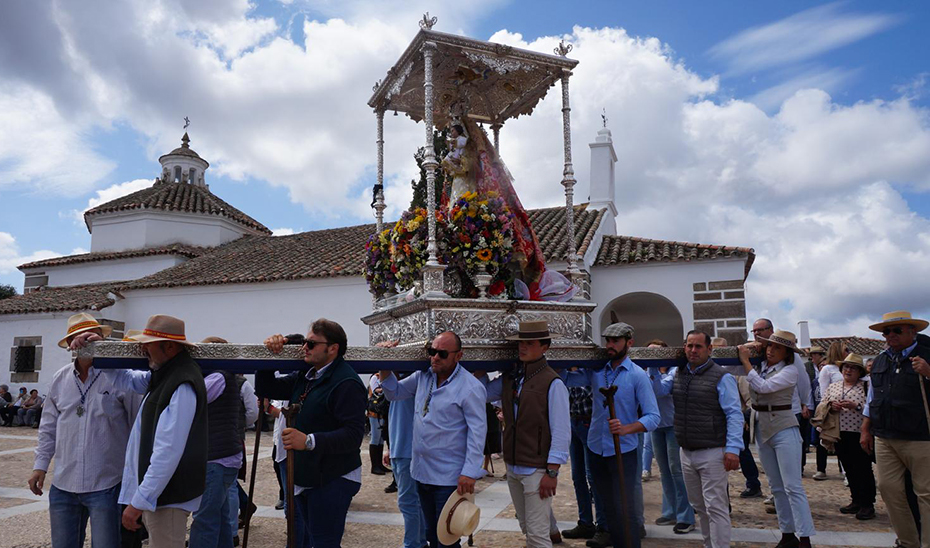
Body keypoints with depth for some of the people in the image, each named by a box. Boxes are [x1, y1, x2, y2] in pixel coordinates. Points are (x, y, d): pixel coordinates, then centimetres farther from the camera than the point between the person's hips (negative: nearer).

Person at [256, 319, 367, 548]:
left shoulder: (347, 383, -21)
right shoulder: (304, 378, 11)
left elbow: (354, 434, -28)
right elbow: (266, 389, 17)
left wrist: (309, 441, -37)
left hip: (332, 481, -9)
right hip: (304, 478, 10)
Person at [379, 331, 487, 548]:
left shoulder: (471, 387, -16)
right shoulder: (422, 377, 4)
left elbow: (477, 432, -17)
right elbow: (394, 392, 15)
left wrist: (470, 473, -21)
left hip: (450, 479, -7)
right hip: (421, 473, 7)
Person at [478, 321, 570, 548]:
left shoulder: (553, 383, -13)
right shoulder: (509, 379, 6)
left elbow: (561, 432, -15)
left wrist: (552, 472, -17)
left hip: (537, 470, -7)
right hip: (513, 469, 7)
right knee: (527, 529, 19)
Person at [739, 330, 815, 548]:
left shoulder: (790, 370, -10)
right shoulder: (760, 366, 6)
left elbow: (763, 387, -22)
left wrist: (746, 361, -16)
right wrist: (746, 349, 1)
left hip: (784, 430, -6)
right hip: (761, 431, 6)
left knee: (792, 487, -7)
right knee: (776, 487, 12)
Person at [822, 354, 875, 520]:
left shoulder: (866, 386, 0)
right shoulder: (832, 387, 15)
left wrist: (856, 406, -20)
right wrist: (830, 406, -6)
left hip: (859, 433, -5)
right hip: (840, 434, 5)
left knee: (863, 469, -1)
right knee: (849, 469, 12)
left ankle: (868, 504, 8)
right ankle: (857, 501, 23)